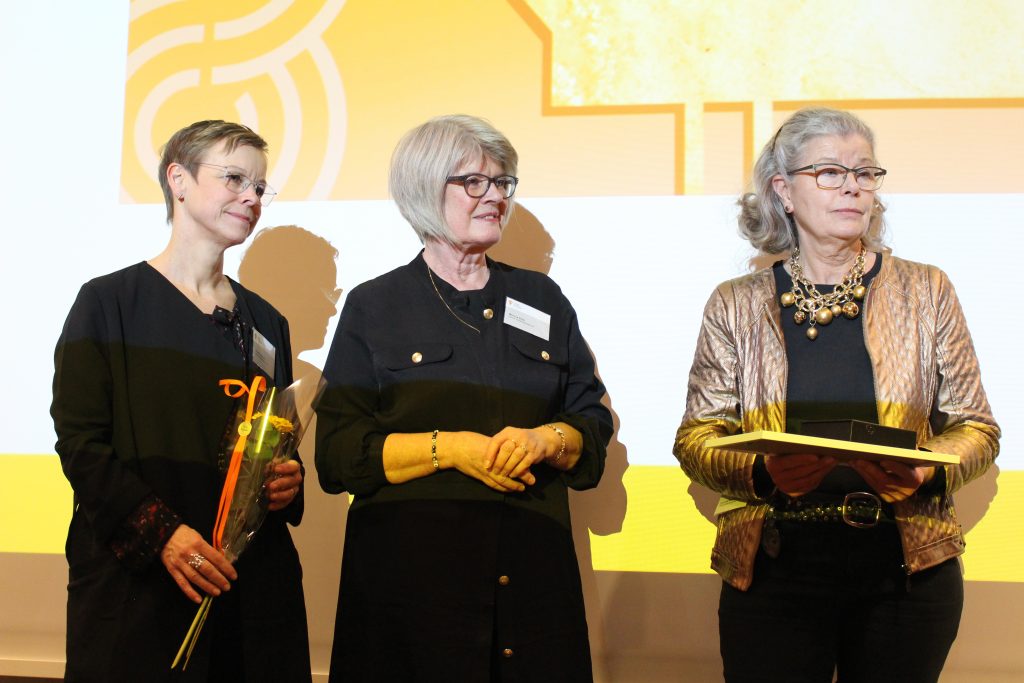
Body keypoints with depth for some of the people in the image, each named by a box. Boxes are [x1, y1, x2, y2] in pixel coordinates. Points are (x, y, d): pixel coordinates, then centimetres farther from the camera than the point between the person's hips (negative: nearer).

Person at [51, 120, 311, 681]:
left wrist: (288, 482, -2)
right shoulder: (110, 303, -1)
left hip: (252, 580, 4)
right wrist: (159, 530, -18)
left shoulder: (265, 322, 14)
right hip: (135, 580, -4)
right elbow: (79, 441, -7)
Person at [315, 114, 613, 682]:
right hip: (410, 568, -3)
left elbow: (593, 425, 12)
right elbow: (338, 452, -4)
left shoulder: (542, 300, 13)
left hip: (531, 568, 3)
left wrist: (545, 439, -9)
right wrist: (449, 448, -16)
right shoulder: (375, 308, 3)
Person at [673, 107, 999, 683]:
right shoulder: (736, 305, 4)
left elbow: (975, 428, 7)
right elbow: (695, 438, 3)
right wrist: (763, 473, -17)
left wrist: (927, 473, -14)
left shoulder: (926, 292, 6)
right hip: (773, 568, 0)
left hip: (906, 570, 1)